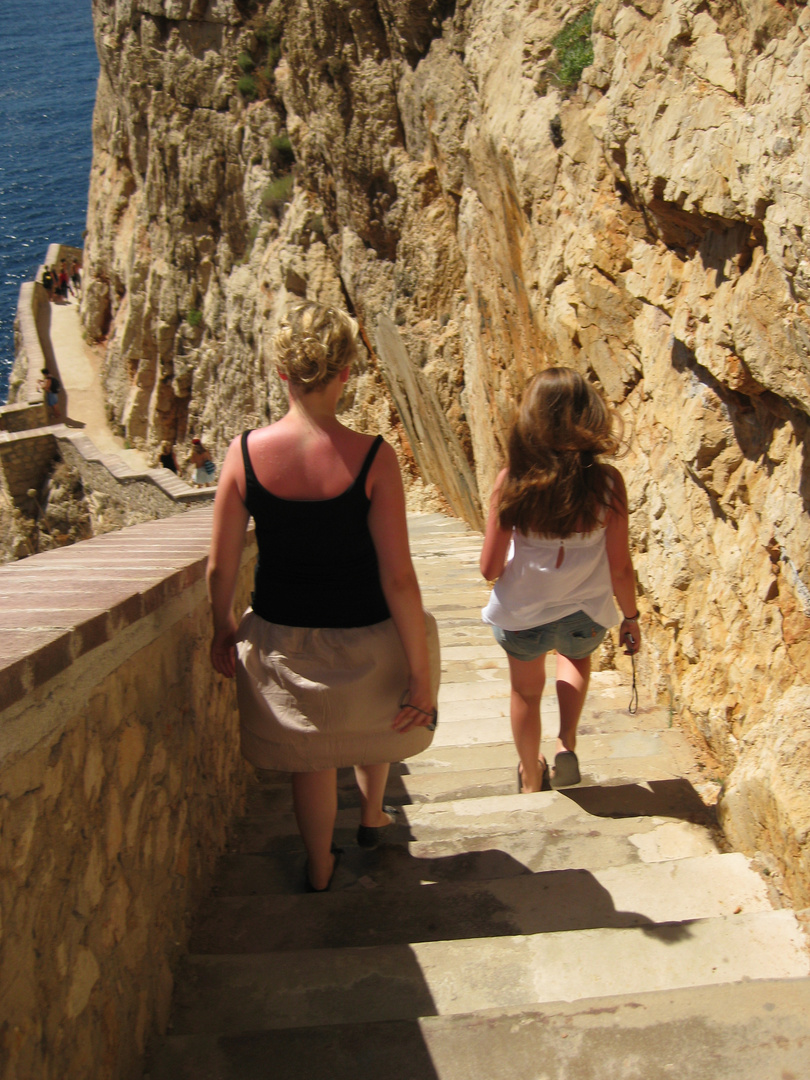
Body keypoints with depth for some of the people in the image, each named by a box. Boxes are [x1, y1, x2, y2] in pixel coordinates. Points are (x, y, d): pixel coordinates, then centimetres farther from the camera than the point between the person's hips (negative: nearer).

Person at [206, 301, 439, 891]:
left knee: (311, 756, 24)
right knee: (380, 712, 33)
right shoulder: (373, 458, -21)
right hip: (363, 636, -1)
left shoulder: (246, 452, -13)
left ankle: (320, 868, 44)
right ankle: (373, 814, 55)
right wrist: (420, 672, -10)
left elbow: (221, 566, -6)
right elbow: (398, 578, -19)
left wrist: (223, 628, 14)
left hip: (283, 637, 2)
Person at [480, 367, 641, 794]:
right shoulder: (606, 482, -18)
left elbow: (491, 568, -13)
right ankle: (567, 745, 21)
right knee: (576, 657, 37)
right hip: (585, 619, 1)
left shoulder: (510, 481, -18)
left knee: (525, 690, 28)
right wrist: (630, 619, 6)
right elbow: (620, 568, -11)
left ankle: (531, 779, 48)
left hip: (520, 618, 0)